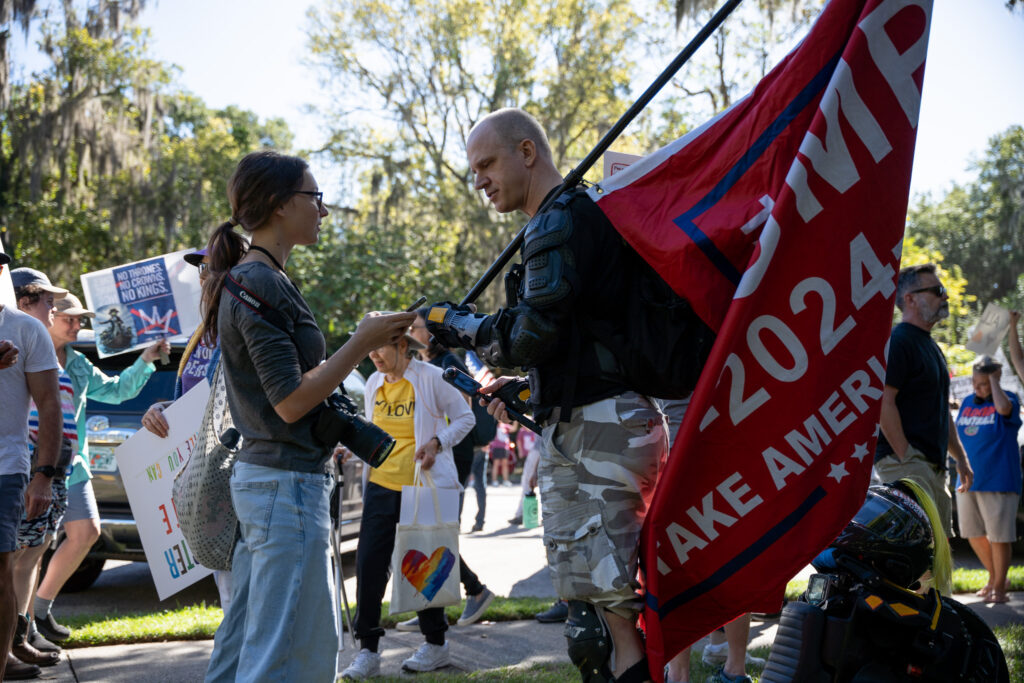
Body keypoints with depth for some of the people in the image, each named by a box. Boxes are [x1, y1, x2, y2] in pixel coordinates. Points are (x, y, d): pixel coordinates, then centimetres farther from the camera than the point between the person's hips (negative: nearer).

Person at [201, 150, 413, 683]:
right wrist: (362, 343, -14)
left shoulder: (246, 280, 16)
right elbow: (290, 400, -19)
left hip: (257, 477, 10)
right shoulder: (263, 284, -15)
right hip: (289, 483, -10)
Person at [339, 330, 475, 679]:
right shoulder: (373, 384, 9)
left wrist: (438, 442, -17)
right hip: (381, 484, 5)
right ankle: (368, 652, 4)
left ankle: (435, 645, 21)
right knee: (369, 563, -3)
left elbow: (465, 417, -2)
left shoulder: (432, 378, -8)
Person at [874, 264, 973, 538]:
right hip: (905, 463, -10)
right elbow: (882, 402, -19)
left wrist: (960, 457, 23)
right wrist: (905, 456, -21)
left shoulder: (932, 347, 23)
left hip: (933, 466, 10)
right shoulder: (897, 341, -10)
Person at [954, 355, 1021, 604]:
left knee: (998, 536, -2)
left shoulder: (1009, 399, -4)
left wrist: (994, 379, -18)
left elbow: (1004, 408, -30)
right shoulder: (967, 402, 11)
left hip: (998, 481, -6)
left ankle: (999, 587, 11)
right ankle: (993, 577, 30)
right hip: (968, 481, 6)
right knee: (974, 534, 11)